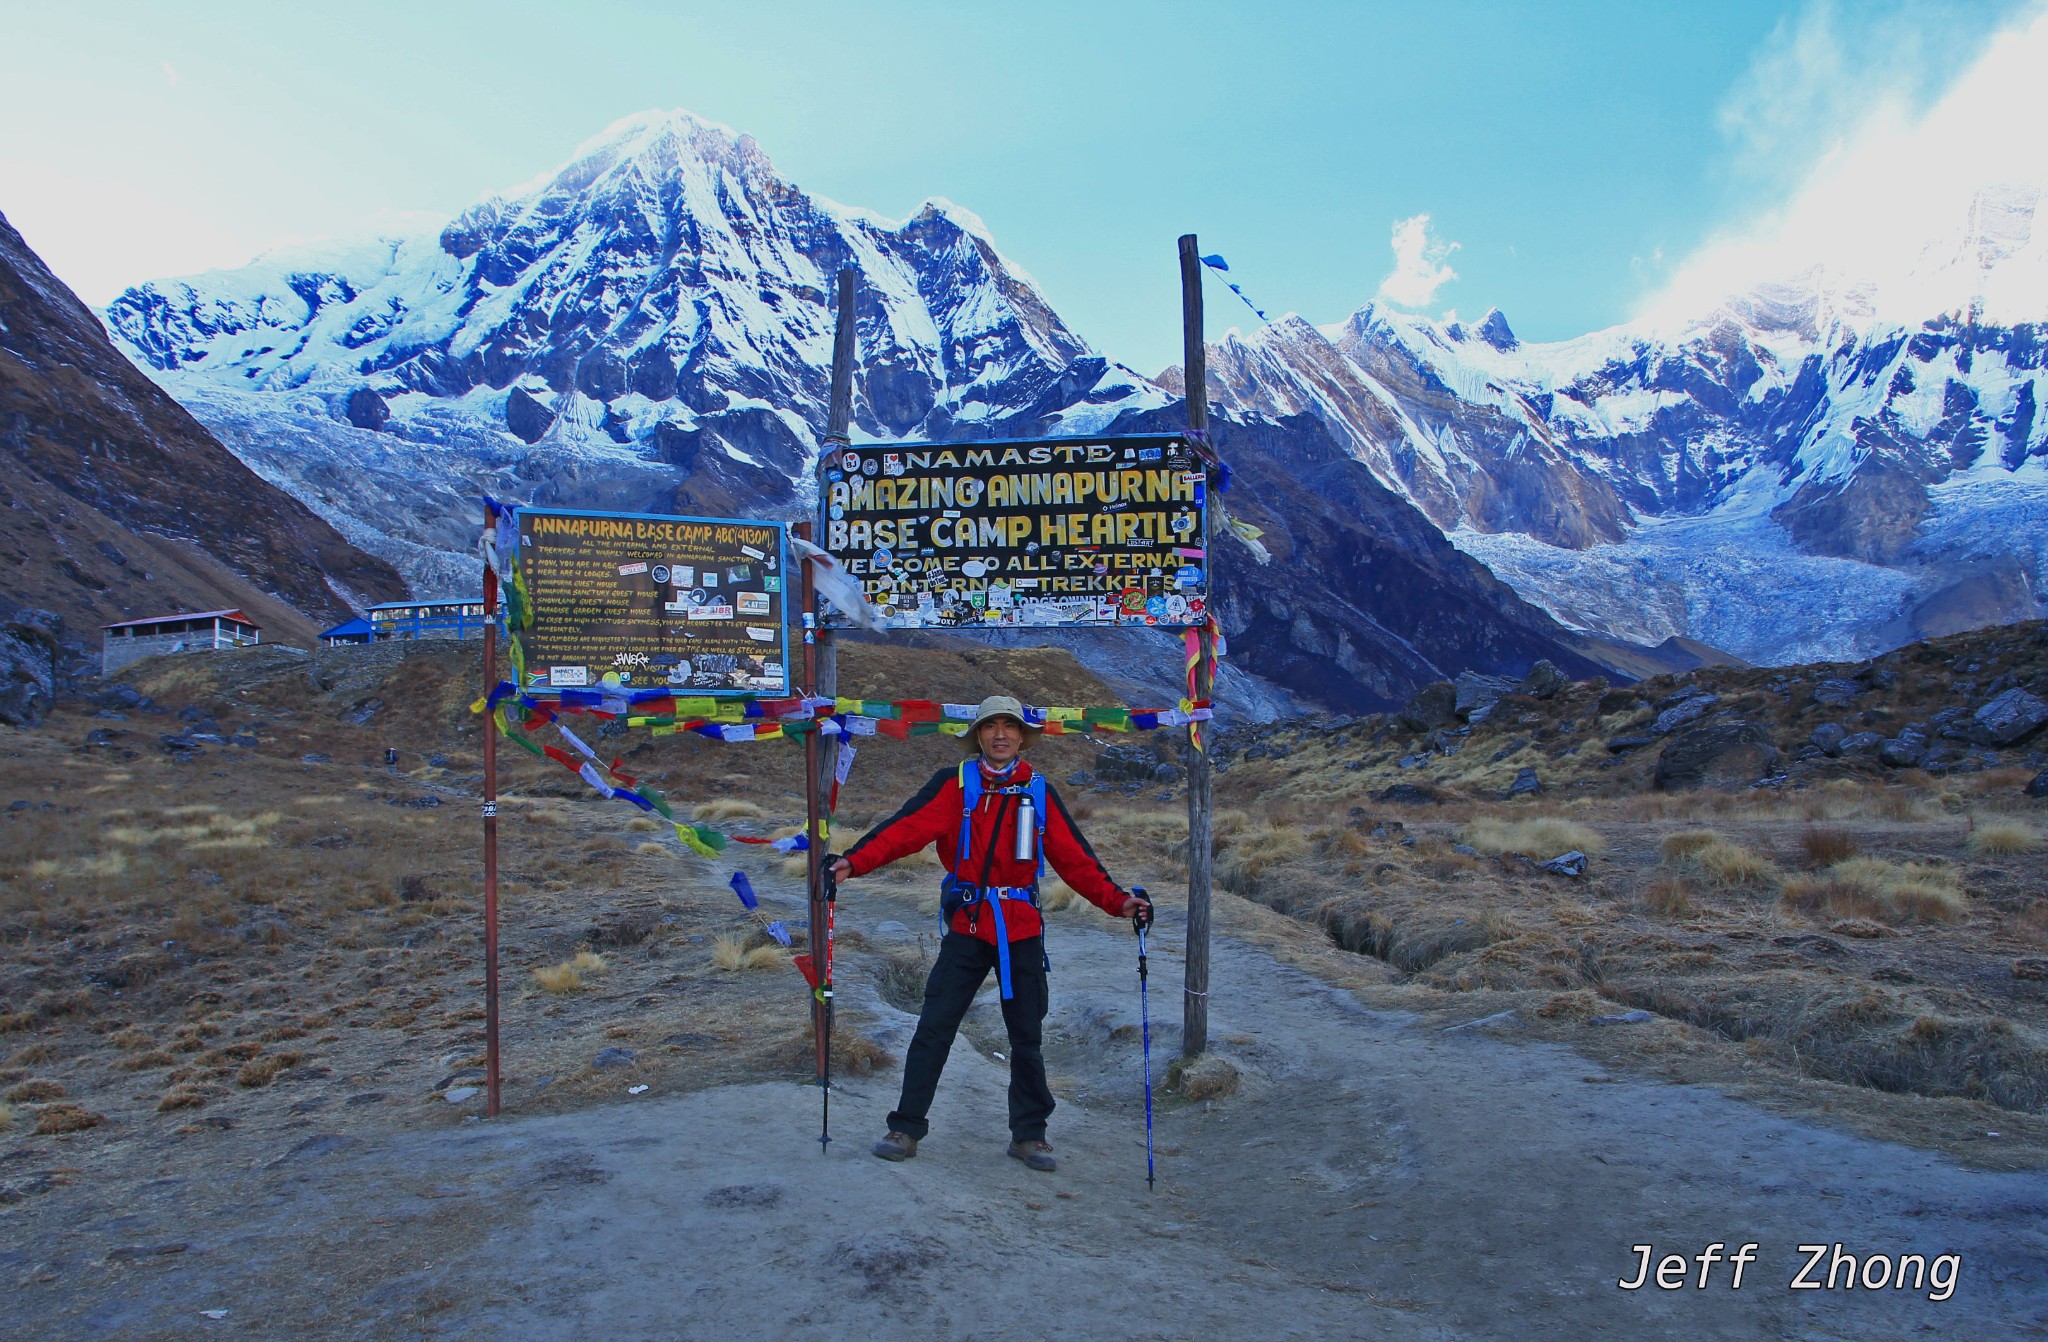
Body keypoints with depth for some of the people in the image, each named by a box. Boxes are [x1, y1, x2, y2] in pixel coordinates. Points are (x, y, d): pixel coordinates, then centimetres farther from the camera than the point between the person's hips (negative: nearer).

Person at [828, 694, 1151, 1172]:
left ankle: (1029, 1134, 25)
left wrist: (1117, 900, -5)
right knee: (934, 1028, 0)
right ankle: (906, 1129, 14)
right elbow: (906, 828, -12)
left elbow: (1074, 858, 6)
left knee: (1026, 1037, 10)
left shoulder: (1039, 792, 6)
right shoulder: (954, 785, -1)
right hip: (967, 926, -2)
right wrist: (854, 861, -26)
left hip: (1022, 930, 2)